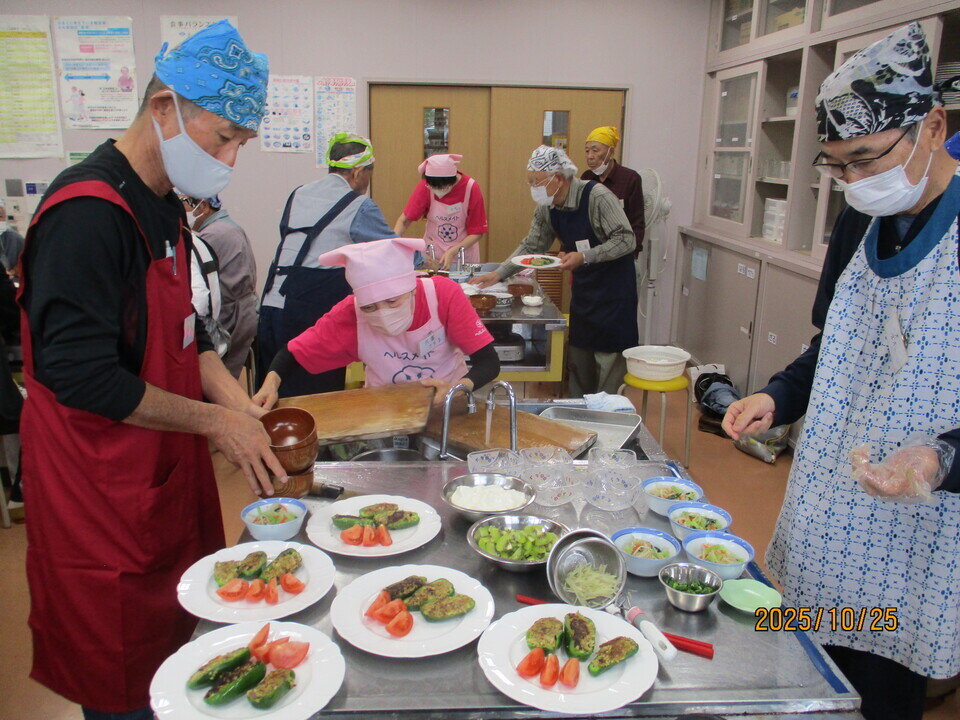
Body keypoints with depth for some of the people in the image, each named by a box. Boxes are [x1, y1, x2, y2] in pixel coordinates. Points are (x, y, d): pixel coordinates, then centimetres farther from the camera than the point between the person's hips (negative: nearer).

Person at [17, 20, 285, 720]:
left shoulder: (163, 207, 8)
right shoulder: (88, 212, -23)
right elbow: (80, 375, -25)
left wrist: (238, 404, 0)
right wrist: (213, 420, -17)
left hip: (162, 472, 9)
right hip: (100, 486, -8)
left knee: (171, 643, 21)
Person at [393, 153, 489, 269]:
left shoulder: (471, 188, -14)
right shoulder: (425, 187, -12)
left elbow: (477, 232, -8)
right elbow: (404, 220, -9)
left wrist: (453, 252, -20)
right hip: (432, 254, 1)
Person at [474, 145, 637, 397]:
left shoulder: (597, 196, -22)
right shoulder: (546, 208, -1)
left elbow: (627, 240, -22)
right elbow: (531, 246, 10)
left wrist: (584, 257, -32)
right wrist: (498, 274, 1)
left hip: (613, 289, -7)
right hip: (582, 288, 7)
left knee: (608, 358, -2)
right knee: (577, 358, 12)